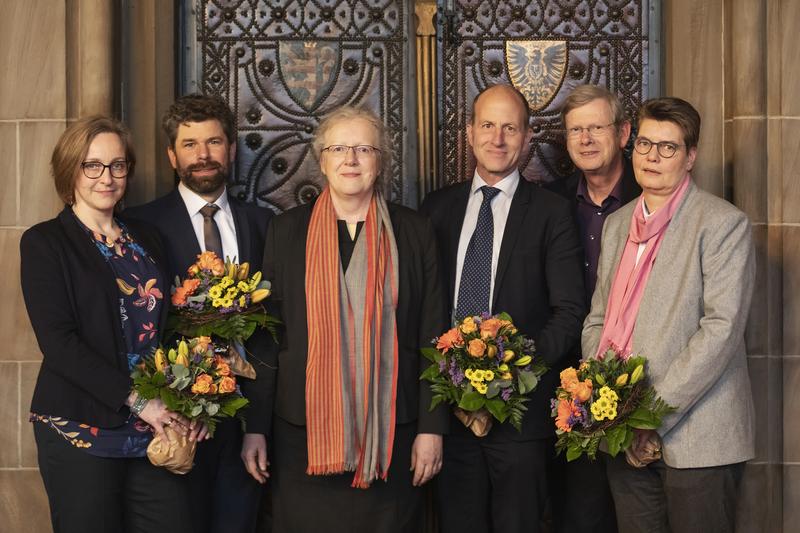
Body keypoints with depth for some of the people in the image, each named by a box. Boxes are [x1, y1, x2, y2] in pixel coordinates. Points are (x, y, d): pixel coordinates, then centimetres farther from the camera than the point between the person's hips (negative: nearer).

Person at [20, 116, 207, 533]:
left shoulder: (145, 239, 14)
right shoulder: (45, 242, -2)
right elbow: (57, 341, -12)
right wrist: (136, 400, -18)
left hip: (155, 427, 4)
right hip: (81, 434, -4)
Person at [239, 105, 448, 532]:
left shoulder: (414, 231, 5)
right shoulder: (287, 229, 5)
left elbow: (431, 336, 3)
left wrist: (431, 429, -1)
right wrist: (255, 428, 1)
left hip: (391, 435, 0)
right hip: (302, 433, 0)